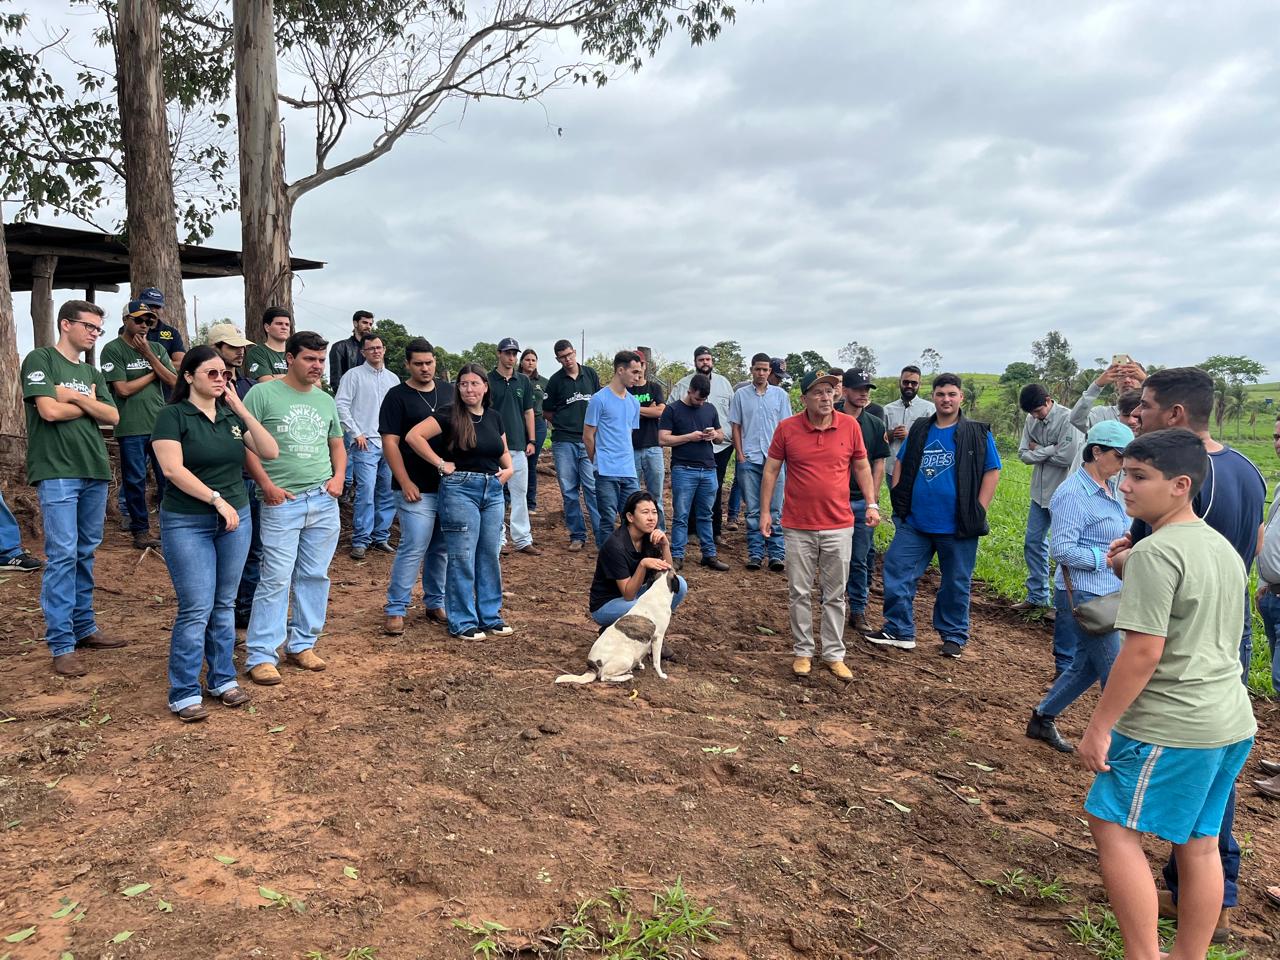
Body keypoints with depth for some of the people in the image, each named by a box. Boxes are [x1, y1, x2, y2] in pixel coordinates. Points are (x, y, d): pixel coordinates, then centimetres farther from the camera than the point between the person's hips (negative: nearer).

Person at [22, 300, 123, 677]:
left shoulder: (92, 373, 17)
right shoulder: (40, 359, -1)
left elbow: (113, 417, 5)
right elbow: (50, 411, -14)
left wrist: (75, 397, -8)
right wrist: (89, 403, 1)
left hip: (95, 470, 7)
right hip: (57, 472, -6)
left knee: (86, 553, 12)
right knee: (62, 555, -8)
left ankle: (84, 628, 21)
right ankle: (61, 646, -5)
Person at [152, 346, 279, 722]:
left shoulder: (232, 415, 9)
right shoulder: (172, 415, -6)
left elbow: (270, 452, 0)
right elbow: (172, 469, -16)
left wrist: (241, 410, -5)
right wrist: (217, 500, -18)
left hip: (235, 519, 5)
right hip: (187, 523, -5)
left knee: (225, 605, 12)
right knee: (197, 609, -6)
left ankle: (222, 678, 24)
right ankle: (184, 693, 6)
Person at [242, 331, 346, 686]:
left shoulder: (326, 401, 14)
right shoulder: (262, 394, -3)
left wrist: (338, 477, 5)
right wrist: (266, 484, -13)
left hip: (324, 501, 5)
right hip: (282, 502, -5)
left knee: (315, 576, 9)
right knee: (276, 579, -5)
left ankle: (301, 645, 22)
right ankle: (261, 656, 4)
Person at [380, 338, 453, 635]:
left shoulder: (449, 391, 11)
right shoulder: (398, 396, -3)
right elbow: (390, 443, -7)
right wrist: (405, 483, -14)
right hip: (417, 489, -5)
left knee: (442, 549, 11)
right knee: (413, 549, -7)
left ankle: (435, 603, 24)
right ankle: (395, 609, 3)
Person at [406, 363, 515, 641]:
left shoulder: (494, 417, 10)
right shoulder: (449, 416, -7)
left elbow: (504, 451, 24)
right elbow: (414, 436, -16)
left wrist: (509, 468, 4)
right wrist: (441, 464, -14)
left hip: (493, 490, 6)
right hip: (460, 489, -6)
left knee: (490, 556, 11)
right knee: (462, 558, -1)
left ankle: (491, 616, 23)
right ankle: (462, 622, 9)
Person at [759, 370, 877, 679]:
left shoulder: (850, 426, -2)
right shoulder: (787, 428, -5)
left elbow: (861, 467, 8)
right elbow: (771, 471, 1)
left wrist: (872, 503, 0)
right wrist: (765, 511, -2)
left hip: (839, 526, 1)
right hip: (798, 527, -1)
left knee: (835, 595, 9)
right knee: (800, 593, 8)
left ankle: (834, 654, 21)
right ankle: (803, 652, 22)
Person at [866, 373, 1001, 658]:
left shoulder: (977, 433, -3)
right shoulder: (919, 430, 9)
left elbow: (992, 472, -2)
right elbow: (901, 463, 18)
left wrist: (978, 513, -8)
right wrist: (898, 499, 7)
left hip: (956, 527, -3)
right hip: (914, 523, 3)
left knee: (956, 583, 9)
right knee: (897, 572, 0)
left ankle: (954, 636, 25)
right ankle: (899, 630, 12)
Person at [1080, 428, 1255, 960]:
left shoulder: (1156, 552, -18)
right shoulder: (1223, 547, 10)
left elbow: (1144, 651, -22)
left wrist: (1099, 726, -16)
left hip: (1172, 727, -9)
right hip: (1231, 722, 9)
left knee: (1111, 824, 2)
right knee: (1199, 842, 16)